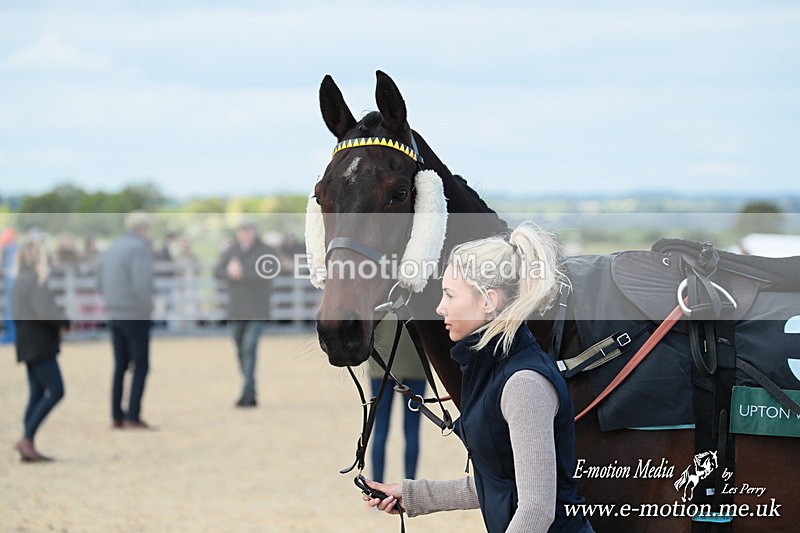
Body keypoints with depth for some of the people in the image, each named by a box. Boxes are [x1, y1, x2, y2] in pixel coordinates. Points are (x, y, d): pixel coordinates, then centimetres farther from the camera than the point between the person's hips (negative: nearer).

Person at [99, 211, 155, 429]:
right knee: (141, 366, -2)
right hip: (136, 317, -8)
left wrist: (113, 303, 16)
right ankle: (132, 417, -7)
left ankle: (117, 416, 13)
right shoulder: (140, 249, -14)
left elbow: (102, 283, 17)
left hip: (114, 316, 8)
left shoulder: (111, 249, 12)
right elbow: (141, 284, -24)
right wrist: (148, 307, -9)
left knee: (120, 366, 13)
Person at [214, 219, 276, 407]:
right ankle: (251, 395, 18)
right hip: (236, 311, 5)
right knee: (241, 351, 8)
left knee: (250, 348, -18)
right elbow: (217, 271, -2)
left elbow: (266, 272, -19)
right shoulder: (231, 251, 9)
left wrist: (242, 271, -22)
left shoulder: (266, 251, -2)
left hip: (257, 312, -4)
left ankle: (247, 392, -21)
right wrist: (231, 272, -23)